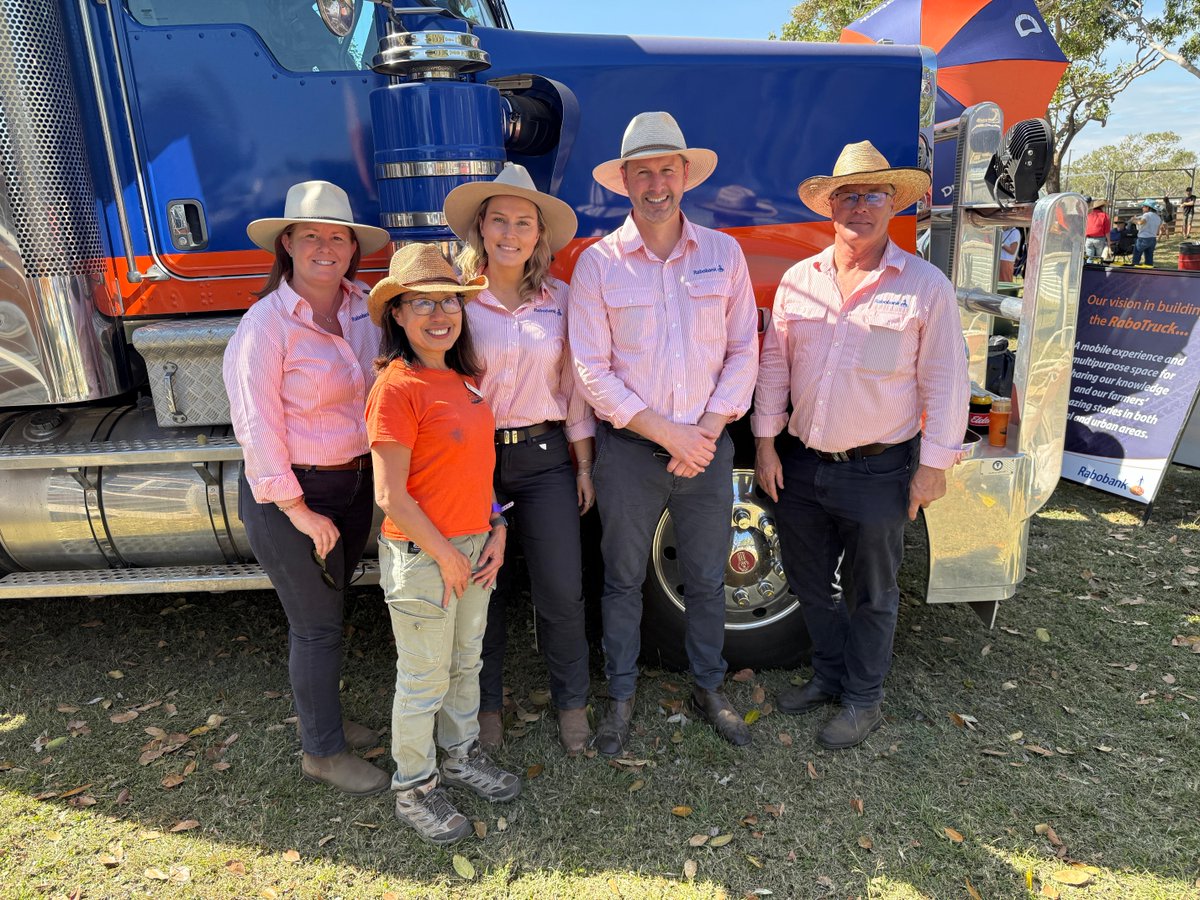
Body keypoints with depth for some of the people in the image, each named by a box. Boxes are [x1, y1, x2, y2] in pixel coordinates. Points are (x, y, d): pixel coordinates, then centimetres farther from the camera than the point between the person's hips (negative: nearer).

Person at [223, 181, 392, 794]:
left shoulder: (362, 309, 2)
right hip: (289, 494, -6)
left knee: (327, 610, 22)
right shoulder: (265, 325, -17)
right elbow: (257, 429, -17)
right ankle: (322, 751, 25)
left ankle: (322, 717, 43)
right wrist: (298, 512, -15)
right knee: (317, 624, 5)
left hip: (355, 483, 7)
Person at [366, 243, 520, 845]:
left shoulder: (467, 379, 6)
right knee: (424, 680, 9)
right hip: (420, 554, -7)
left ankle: (461, 755, 44)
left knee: (466, 662, 22)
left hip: (476, 546, 7)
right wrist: (445, 556, -14)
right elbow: (390, 495, -19)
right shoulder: (396, 386, -17)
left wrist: (496, 531, 1)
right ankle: (414, 788, 31)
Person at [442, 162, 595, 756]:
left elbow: (574, 386, 7)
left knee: (561, 591, 4)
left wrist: (584, 466, 6)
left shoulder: (559, 299, 4)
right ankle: (487, 705, 33)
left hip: (544, 458, 1)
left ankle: (571, 704, 27)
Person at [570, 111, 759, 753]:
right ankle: (621, 697, 30)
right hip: (627, 451, -2)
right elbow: (592, 371, -9)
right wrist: (668, 433, -14)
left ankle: (709, 690, 35)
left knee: (707, 578, 15)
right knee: (623, 579, 11)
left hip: (708, 446, 2)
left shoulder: (723, 253, 3)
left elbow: (743, 350, 3)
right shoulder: (598, 262, -4)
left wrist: (708, 430, -9)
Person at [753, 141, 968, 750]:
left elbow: (944, 380, -5)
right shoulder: (798, 280, 4)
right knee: (809, 581, 18)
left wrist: (934, 464, -7)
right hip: (802, 466, 4)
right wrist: (765, 441, 3)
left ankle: (863, 700, 30)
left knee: (871, 594, 11)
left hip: (880, 471, -4)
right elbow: (773, 363, 7)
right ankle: (829, 675, 40)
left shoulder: (925, 285, -6)